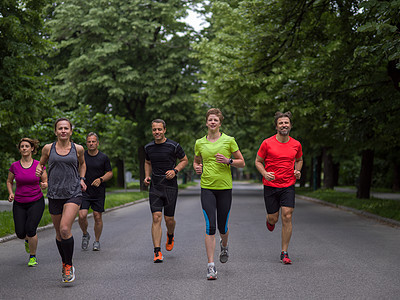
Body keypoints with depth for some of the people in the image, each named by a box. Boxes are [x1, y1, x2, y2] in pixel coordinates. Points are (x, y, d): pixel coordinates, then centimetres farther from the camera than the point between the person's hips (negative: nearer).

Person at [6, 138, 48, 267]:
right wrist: (11, 193, -4)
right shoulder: (14, 166, -2)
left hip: (36, 202, -2)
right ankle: (28, 239, 35)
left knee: (30, 229, -20)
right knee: (20, 234, -5)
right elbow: (9, 181, 14)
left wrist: (44, 185, -19)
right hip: (19, 204, 2)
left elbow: (45, 182, 5)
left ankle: (33, 257, 3)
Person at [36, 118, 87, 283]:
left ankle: (69, 266, -3)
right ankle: (64, 263, 33)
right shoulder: (48, 148, 3)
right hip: (54, 195, 2)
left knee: (65, 229, -19)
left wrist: (81, 179, 7)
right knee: (59, 233, 10)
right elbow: (41, 163, 18)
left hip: (73, 194, -2)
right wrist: (39, 170, -4)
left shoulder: (78, 149, 2)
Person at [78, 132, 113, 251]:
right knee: (82, 215, -13)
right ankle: (85, 235, 15)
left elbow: (110, 173, 4)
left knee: (98, 217, 2)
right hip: (84, 192, 0)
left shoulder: (103, 157, 0)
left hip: (99, 192, 0)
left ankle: (97, 241, 18)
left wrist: (100, 179, -13)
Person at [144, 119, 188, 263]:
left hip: (170, 186, -2)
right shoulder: (148, 147, 5)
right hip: (155, 187, 2)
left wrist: (175, 171, -10)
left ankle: (170, 236, 40)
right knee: (156, 218, -9)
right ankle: (157, 252, -8)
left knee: (169, 219, 3)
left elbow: (184, 160, 7)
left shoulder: (174, 146, -6)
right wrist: (147, 176, 6)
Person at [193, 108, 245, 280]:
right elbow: (196, 161, 23)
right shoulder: (199, 143, 7)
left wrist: (228, 161, -13)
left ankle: (224, 245, 45)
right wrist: (197, 168, 1)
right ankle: (211, 266, -9)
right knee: (210, 226, -11)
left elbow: (241, 163, 5)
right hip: (207, 188, 1)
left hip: (225, 188, 0)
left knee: (222, 227, 8)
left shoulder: (229, 140, 1)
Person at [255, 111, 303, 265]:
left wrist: (297, 171, 2)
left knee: (287, 217, -9)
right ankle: (269, 220, 47)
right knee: (273, 218, 6)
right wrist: (265, 174, -14)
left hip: (288, 186, 1)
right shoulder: (267, 143, -5)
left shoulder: (296, 144, 3)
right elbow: (258, 161, 4)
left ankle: (284, 253, 0)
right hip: (270, 185, -1)